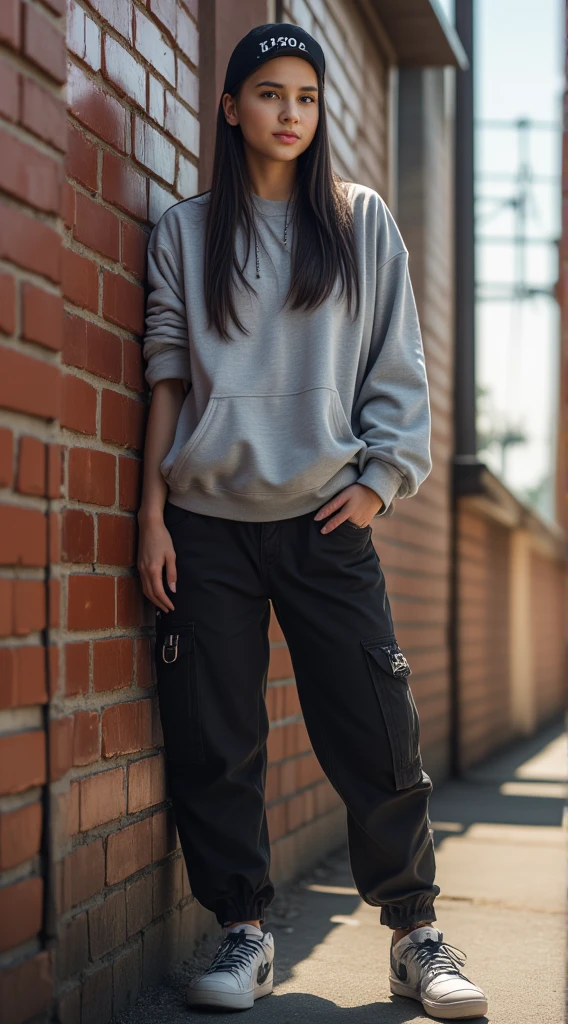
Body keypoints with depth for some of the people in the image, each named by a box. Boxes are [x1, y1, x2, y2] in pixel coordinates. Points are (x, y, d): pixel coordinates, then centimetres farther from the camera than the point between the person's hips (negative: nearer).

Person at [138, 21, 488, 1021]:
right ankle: (243, 933, 12)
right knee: (214, 741, -1)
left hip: (324, 521, 0)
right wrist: (153, 510, 1)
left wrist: (381, 478, -1)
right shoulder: (185, 232, 10)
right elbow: (168, 376, 8)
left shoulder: (361, 220, 11)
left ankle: (416, 935, 8)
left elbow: (397, 364, 10)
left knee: (378, 733, -4)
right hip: (207, 519, 1)